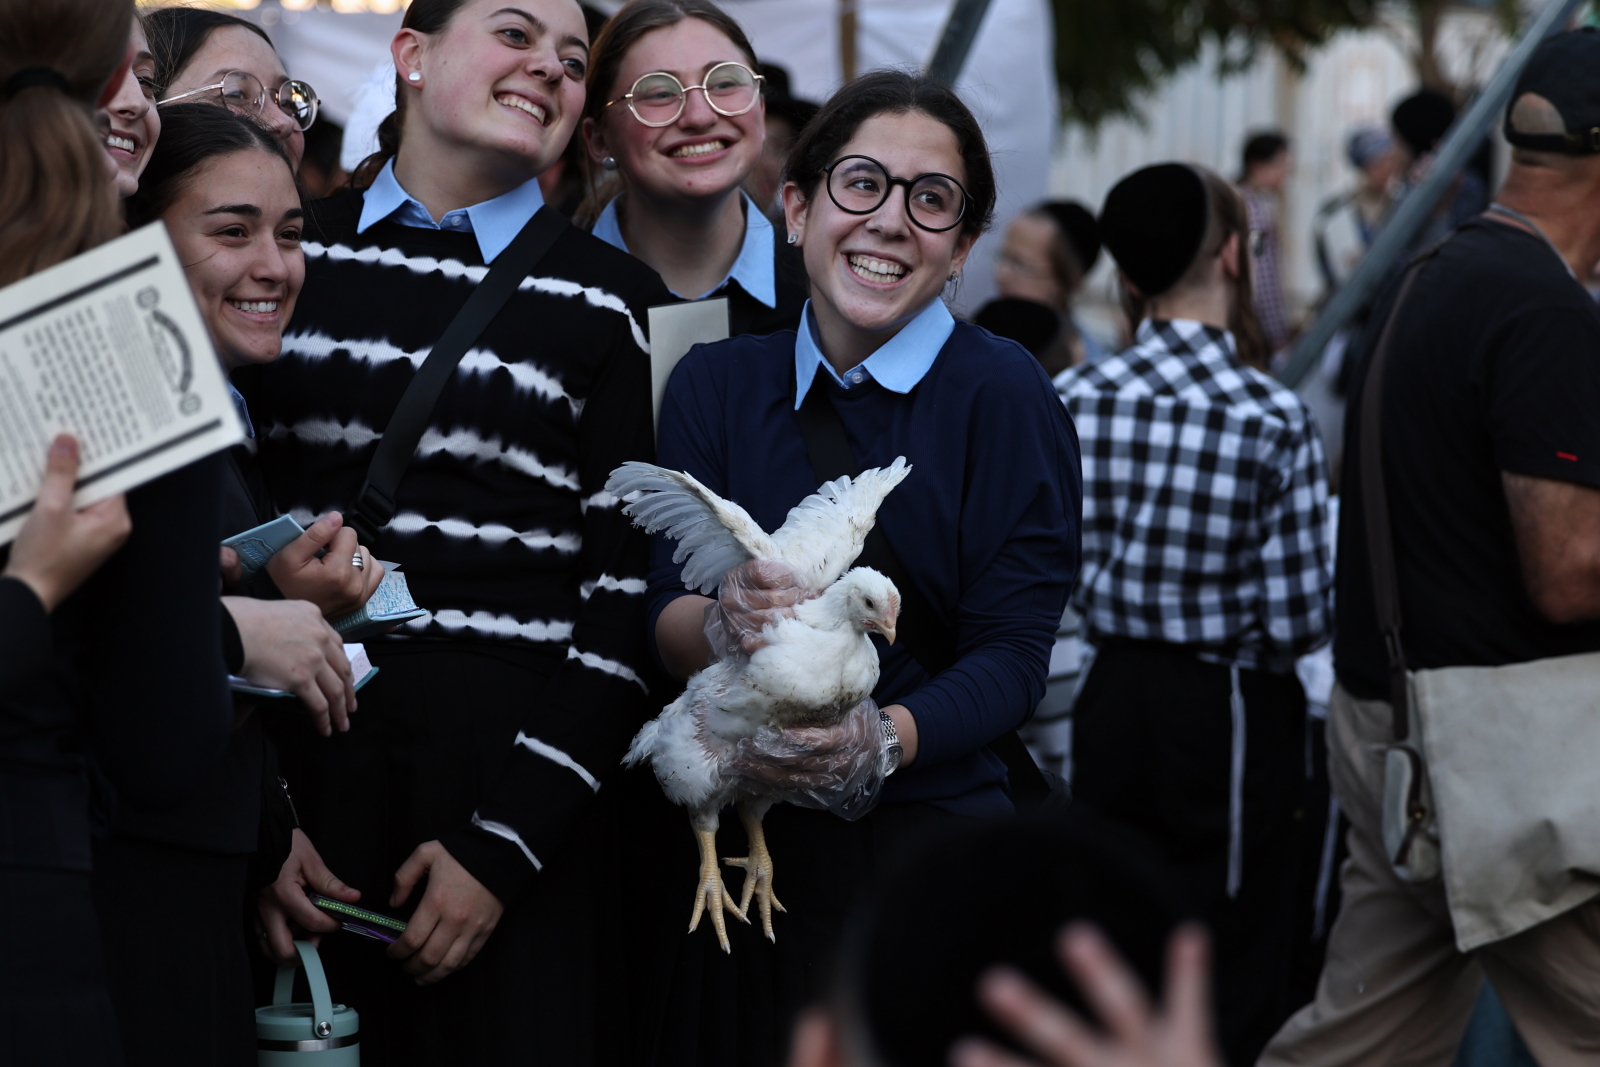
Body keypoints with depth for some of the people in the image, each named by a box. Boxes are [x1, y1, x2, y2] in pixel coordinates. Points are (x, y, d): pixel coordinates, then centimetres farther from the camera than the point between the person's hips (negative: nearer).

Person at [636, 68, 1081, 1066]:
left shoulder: (1002, 393, -7)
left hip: (927, 842, -3)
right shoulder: (716, 383, 5)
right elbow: (665, 627, -2)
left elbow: (1013, 656, -11)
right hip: (726, 845, 3)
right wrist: (724, 617, -25)